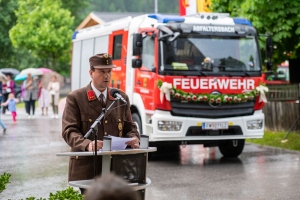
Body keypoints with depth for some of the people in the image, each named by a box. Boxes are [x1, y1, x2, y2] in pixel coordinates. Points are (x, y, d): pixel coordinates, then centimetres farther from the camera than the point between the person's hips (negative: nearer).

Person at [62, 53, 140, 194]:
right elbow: (69, 131, -7)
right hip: (87, 168, -3)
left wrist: (134, 139, -8)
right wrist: (87, 144, -27)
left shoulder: (122, 98, 15)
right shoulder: (75, 98, 1)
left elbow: (129, 127, 16)